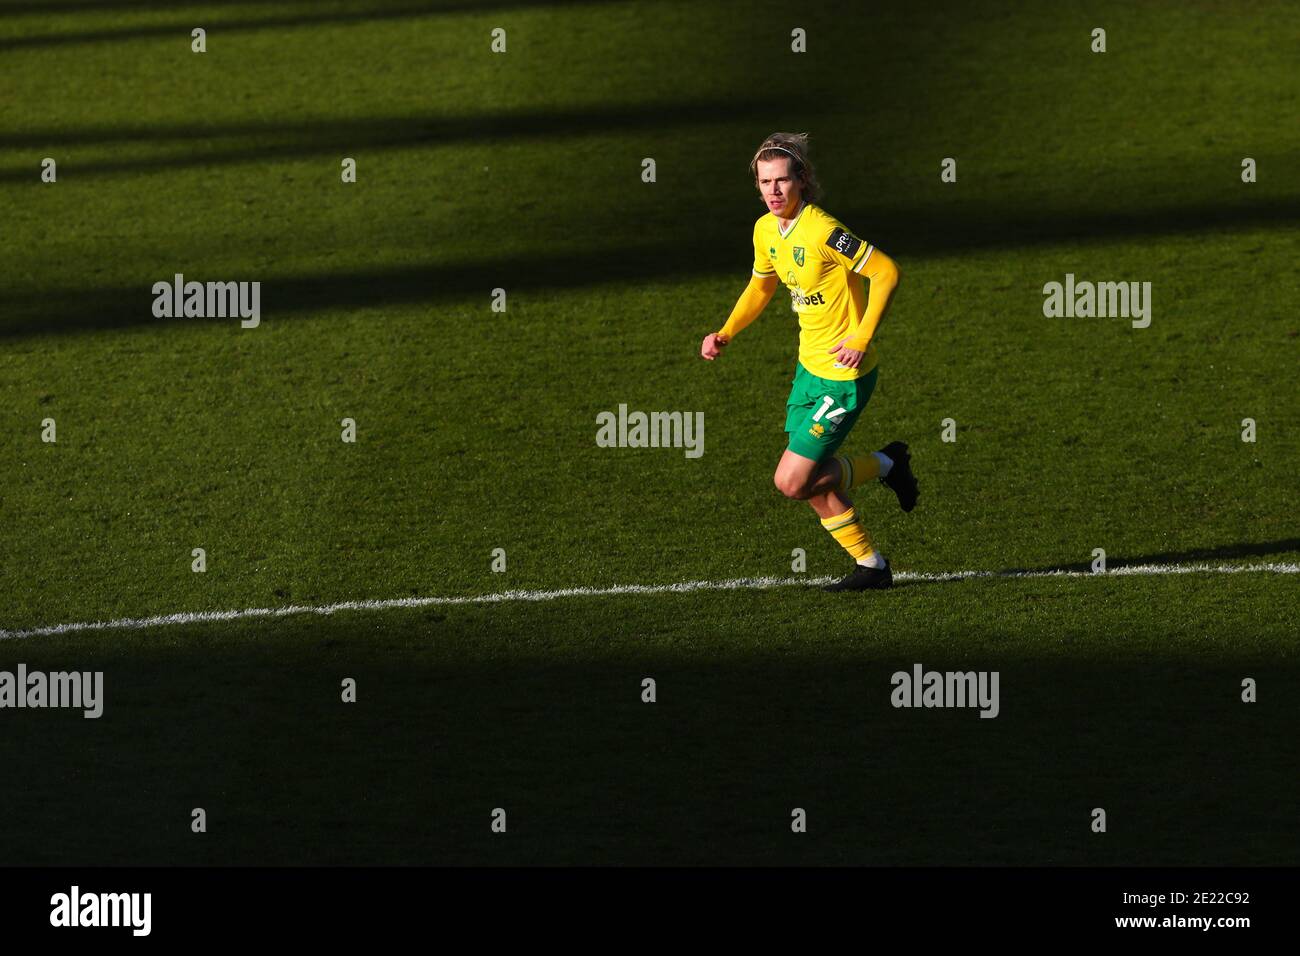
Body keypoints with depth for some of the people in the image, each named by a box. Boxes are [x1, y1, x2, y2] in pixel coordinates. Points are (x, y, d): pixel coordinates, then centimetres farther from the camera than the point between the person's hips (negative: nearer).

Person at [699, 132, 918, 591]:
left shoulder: (822, 230, -24)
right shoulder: (765, 229, 3)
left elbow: (885, 271, -21)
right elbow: (761, 285, 21)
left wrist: (863, 338, -24)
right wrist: (726, 333, 8)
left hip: (844, 374, -8)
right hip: (809, 367, 8)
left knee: (792, 482, -7)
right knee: (814, 483, 10)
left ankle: (885, 465, 14)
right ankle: (871, 566, 26)